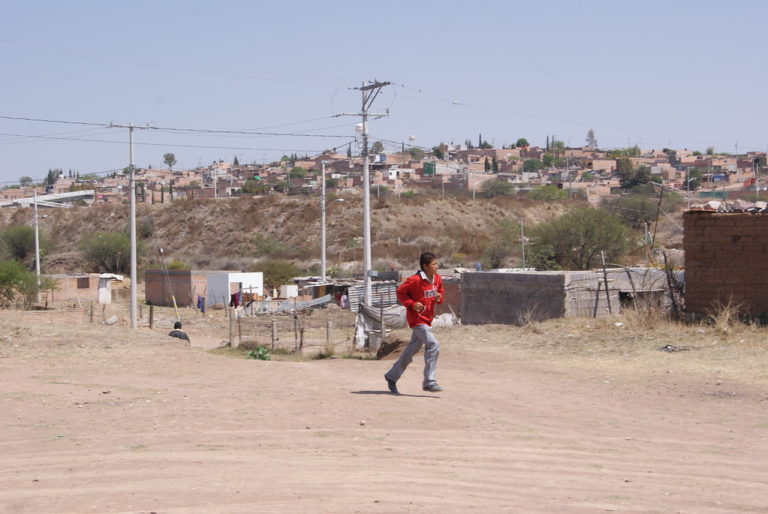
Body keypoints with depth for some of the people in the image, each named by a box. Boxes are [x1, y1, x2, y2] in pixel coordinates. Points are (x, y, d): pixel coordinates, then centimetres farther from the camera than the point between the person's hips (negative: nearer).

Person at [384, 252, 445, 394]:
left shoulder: (437, 279, 5)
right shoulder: (415, 280, -18)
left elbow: (441, 291, 21)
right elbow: (400, 292, -11)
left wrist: (439, 298, -2)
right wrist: (411, 304, -20)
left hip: (427, 319, 8)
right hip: (417, 318, -8)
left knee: (412, 349, 14)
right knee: (433, 345, -20)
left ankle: (392, 376, 29)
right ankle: (429, 382, -16)